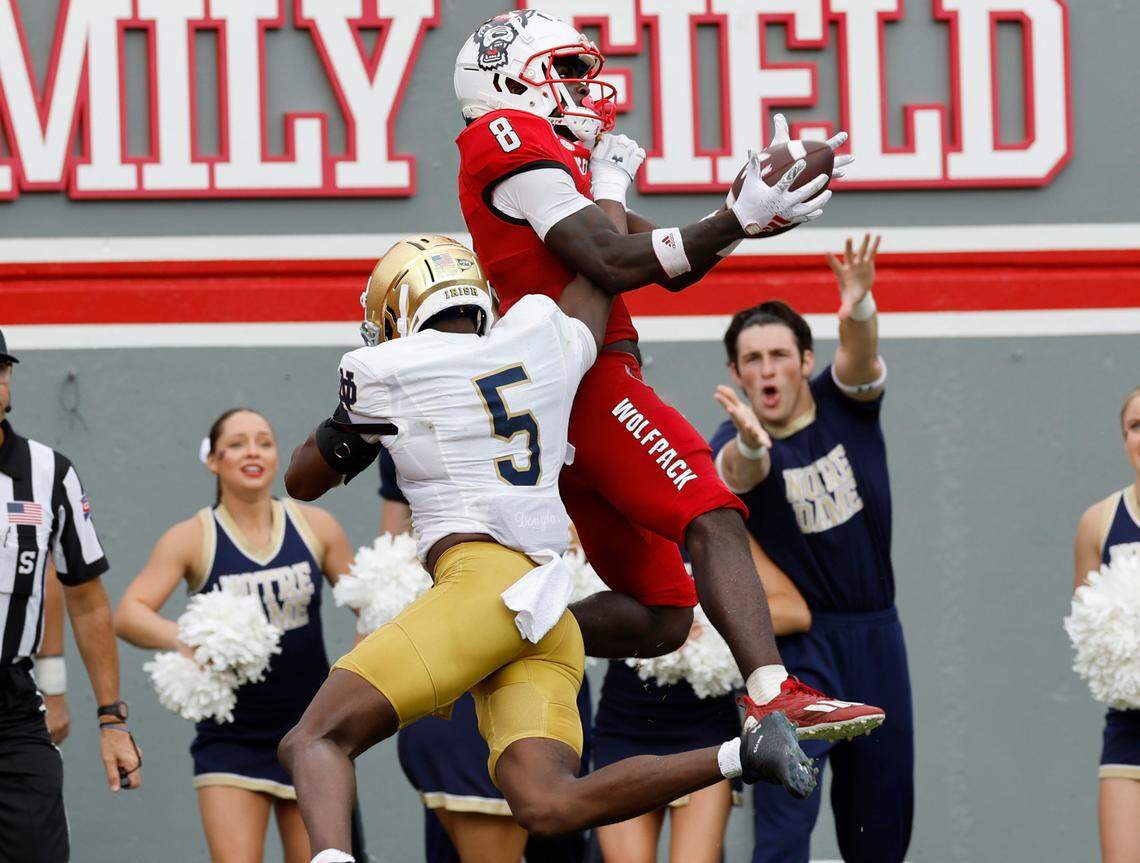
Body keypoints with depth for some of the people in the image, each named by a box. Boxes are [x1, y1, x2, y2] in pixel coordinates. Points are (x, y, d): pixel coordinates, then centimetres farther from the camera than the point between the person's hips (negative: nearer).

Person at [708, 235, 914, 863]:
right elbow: (739, 472, -36)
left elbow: (859, 354, -24)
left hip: (875, 635, 4)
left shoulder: (845, 400, -1)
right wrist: (751, 441, -61)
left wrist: (859, 312, -47)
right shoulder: (736, 446, -11)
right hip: (797, 642, -4)